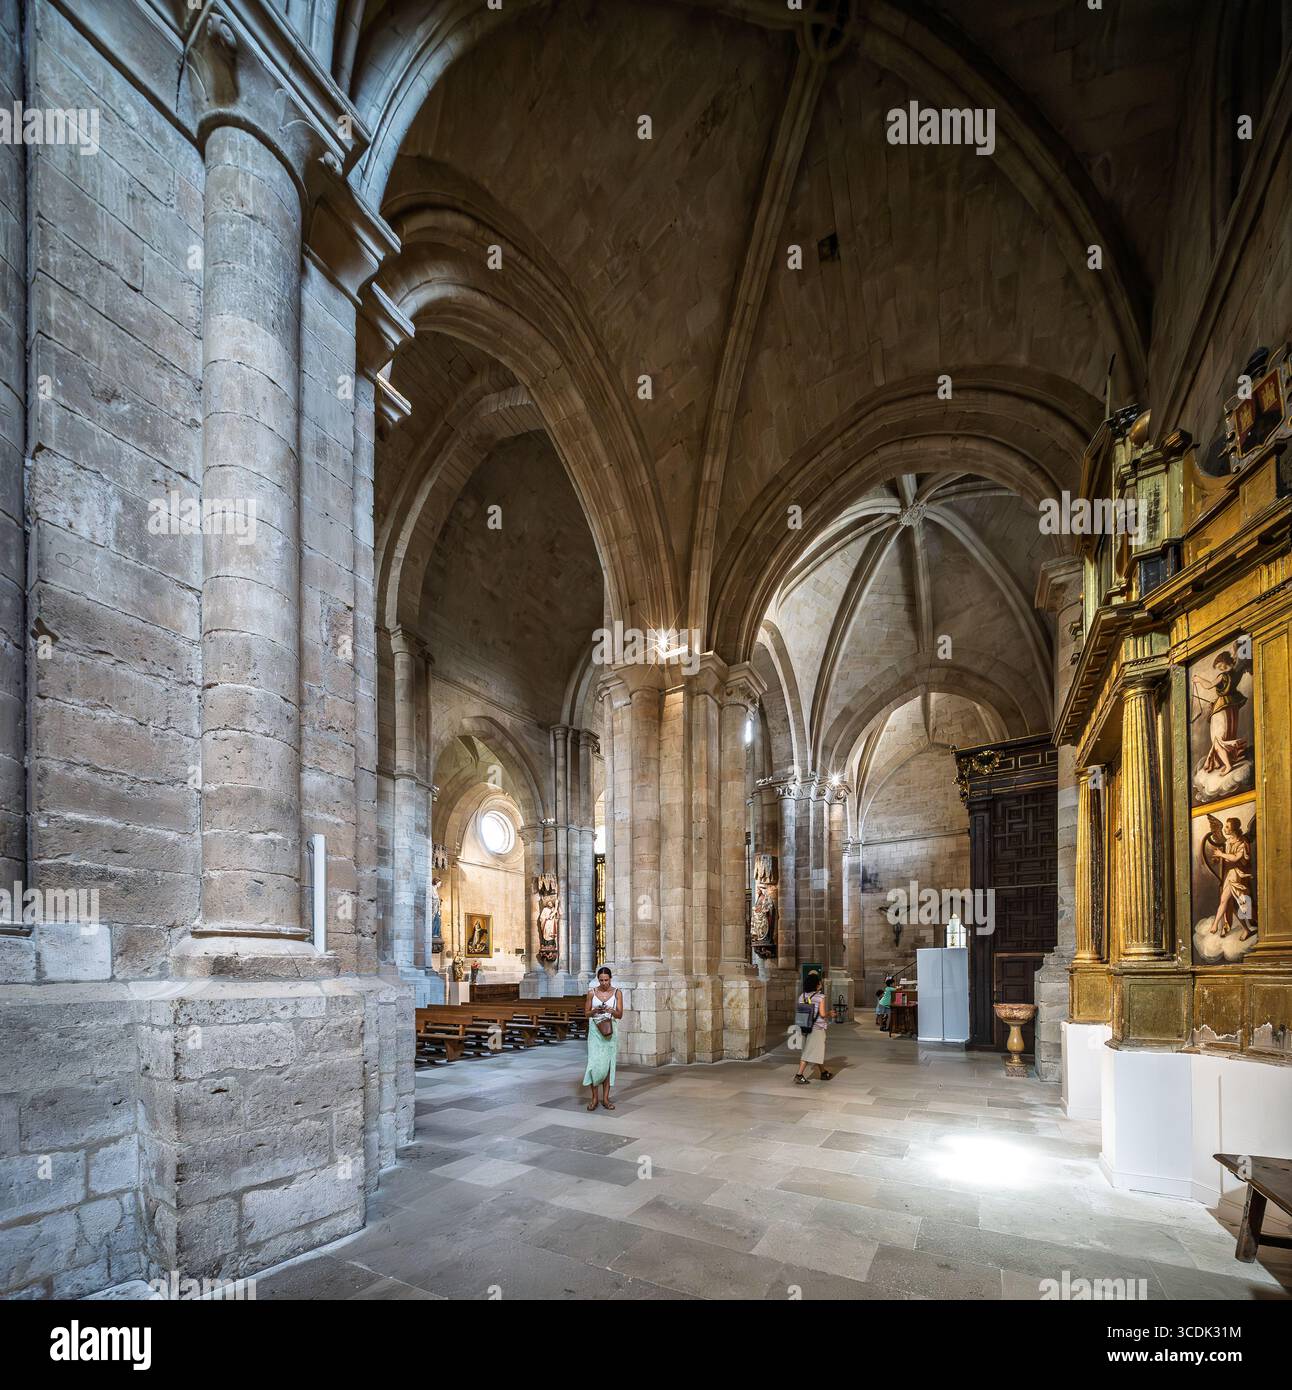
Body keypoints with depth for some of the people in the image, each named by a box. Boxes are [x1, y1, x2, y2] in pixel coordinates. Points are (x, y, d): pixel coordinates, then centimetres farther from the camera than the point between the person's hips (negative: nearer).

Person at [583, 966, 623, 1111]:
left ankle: (605, 1098, 11)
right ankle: (594, 1098, 5)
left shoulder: (617, 993, -1)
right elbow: (586, 1012, 4)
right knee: (595, 1063, -7)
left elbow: (620, 1015, -1)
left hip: (611, 1031, 1)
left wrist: (611, 1011, -21)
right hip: (595, 1031, -1)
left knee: (608, 1063, 3)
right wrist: (595, 1011, -16)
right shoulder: (592, 992, -1)